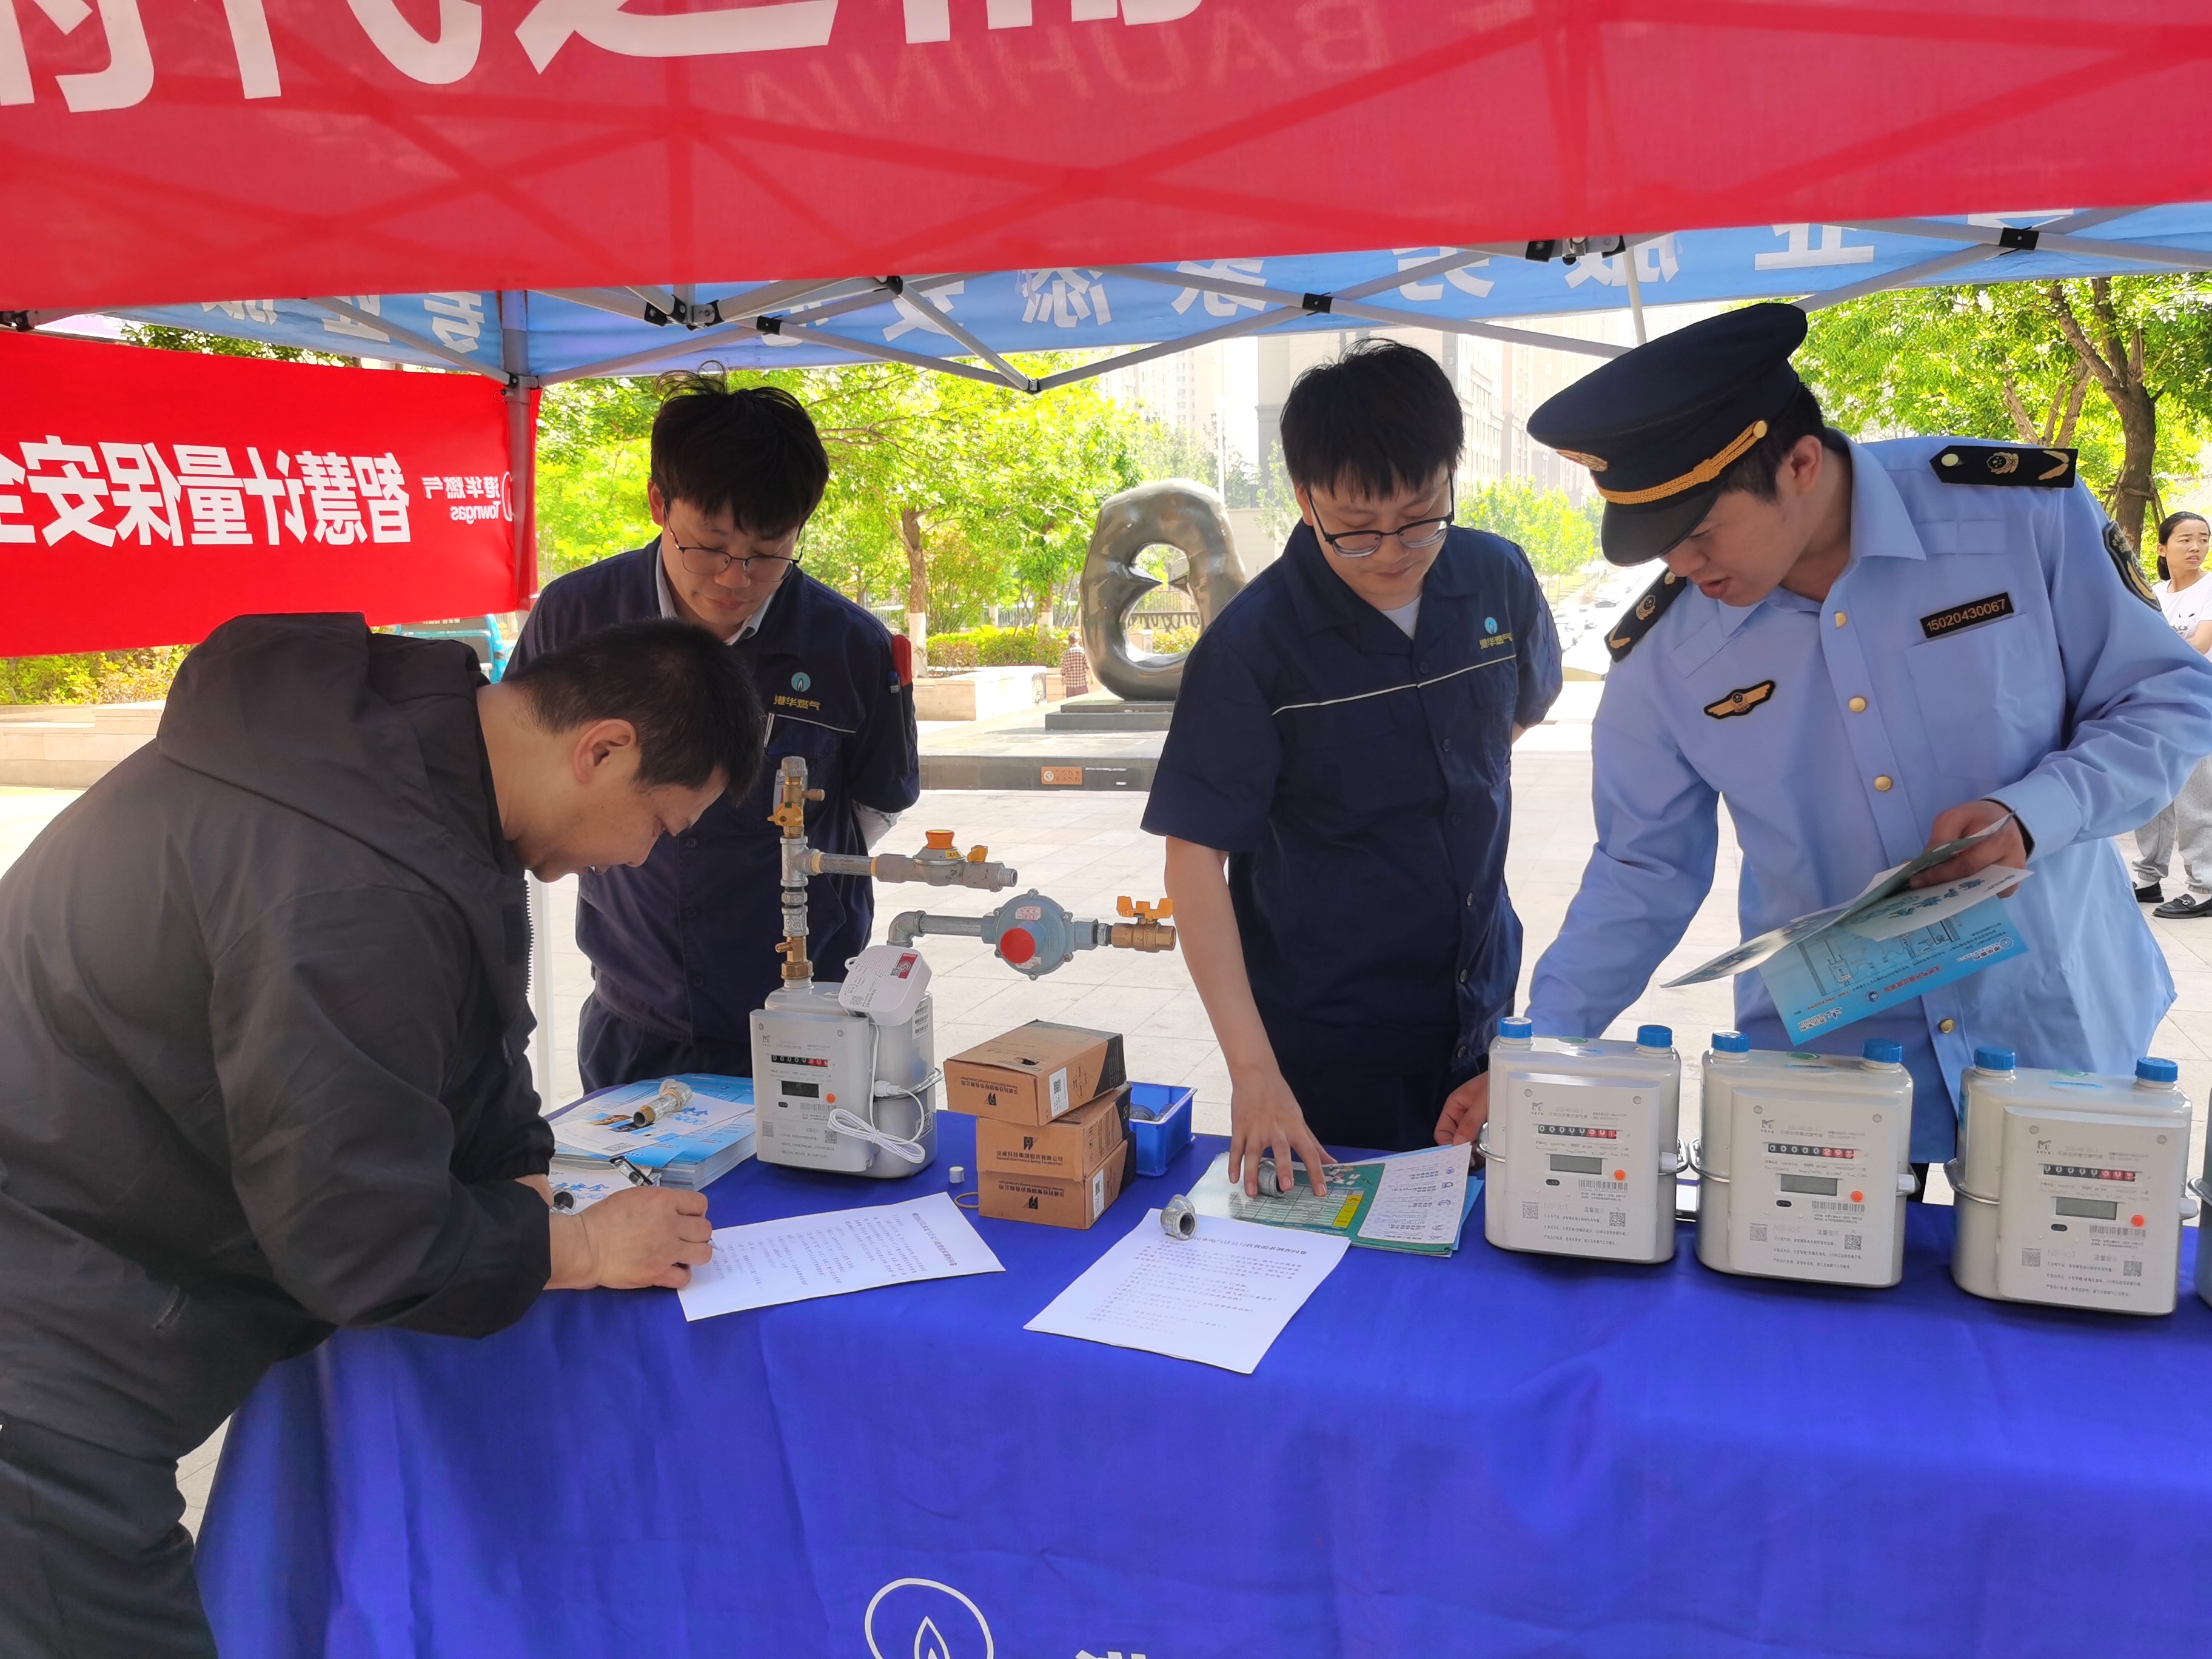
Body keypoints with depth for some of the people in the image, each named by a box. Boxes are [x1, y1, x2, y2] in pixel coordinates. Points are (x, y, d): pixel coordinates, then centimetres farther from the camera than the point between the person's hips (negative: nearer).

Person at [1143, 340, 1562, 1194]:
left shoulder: (1499, 579, -5)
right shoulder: (1253, 643, -18)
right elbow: (1194, 854, -19)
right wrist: (1252, 1069, -25)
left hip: (1481, 1014, 5)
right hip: (1324, 1041, -4)